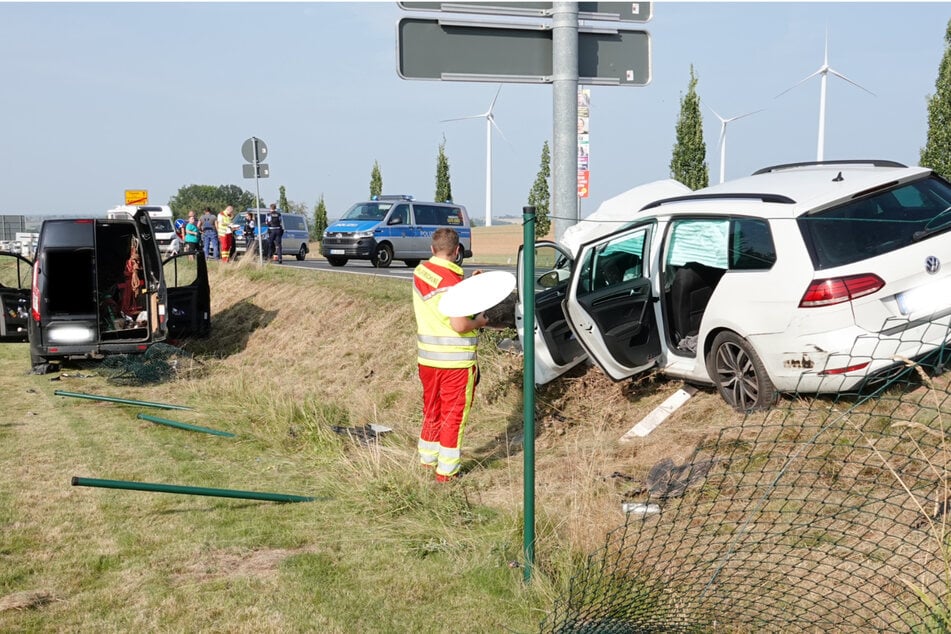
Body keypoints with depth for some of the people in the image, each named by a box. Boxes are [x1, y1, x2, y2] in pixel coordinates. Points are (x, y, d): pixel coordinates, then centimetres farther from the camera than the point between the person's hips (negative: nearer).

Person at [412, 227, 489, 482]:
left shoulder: (420, 272, 2)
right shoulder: (453, 281, -20)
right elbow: (459, 325, -24)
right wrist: (480, 321, -5)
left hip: (426, 356, 7)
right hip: (455, 359, -7)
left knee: (431, 408, 22)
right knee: (454, 413, 5)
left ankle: (427, 457, 34)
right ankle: (446, 469, 11)